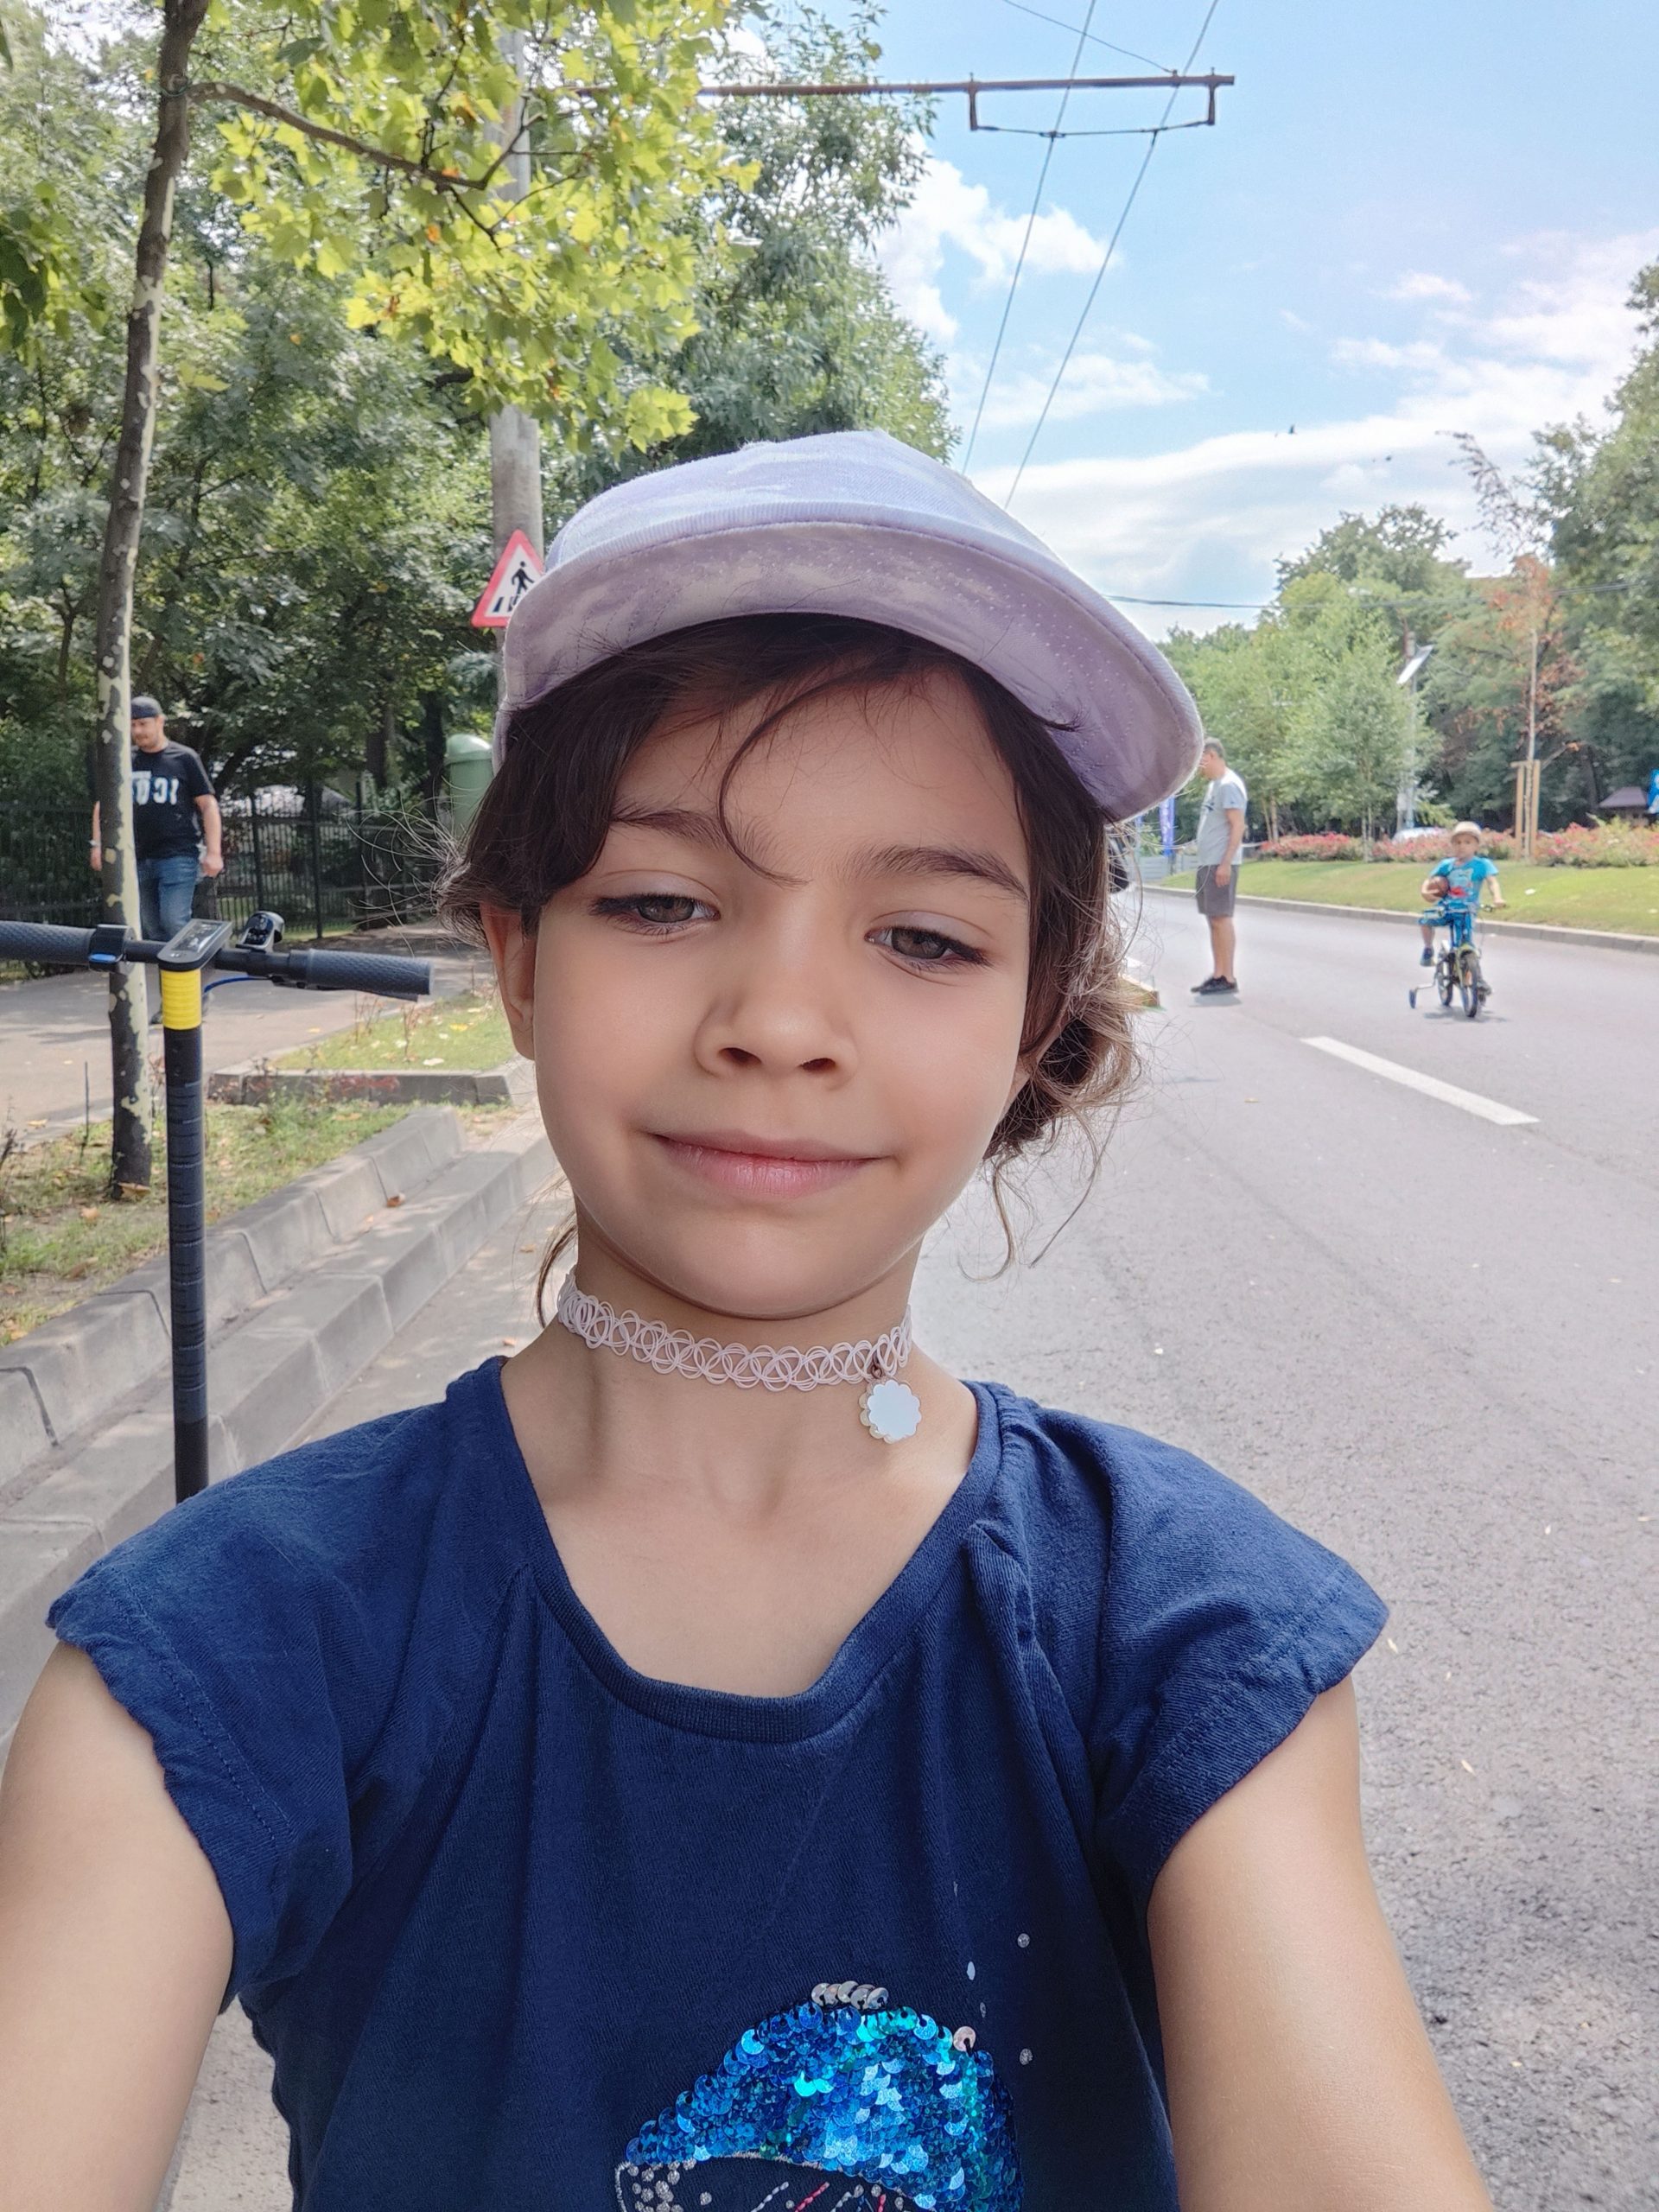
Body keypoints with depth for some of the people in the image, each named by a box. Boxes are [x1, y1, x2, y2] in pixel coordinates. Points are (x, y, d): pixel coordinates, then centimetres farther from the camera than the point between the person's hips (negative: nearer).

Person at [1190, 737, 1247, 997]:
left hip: (1220, 864, -10)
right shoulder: (1214, 784, 18)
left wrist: (1226, 863, -21)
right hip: (1207, 862, 10)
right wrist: (1200, 849, 17)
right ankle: (1217, 975, 15)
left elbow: (1238, 826, -17)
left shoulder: (1229, 784, -12)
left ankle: (1228, 979, -6)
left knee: (1221, 917, -8)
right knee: (1214, 919, 10)